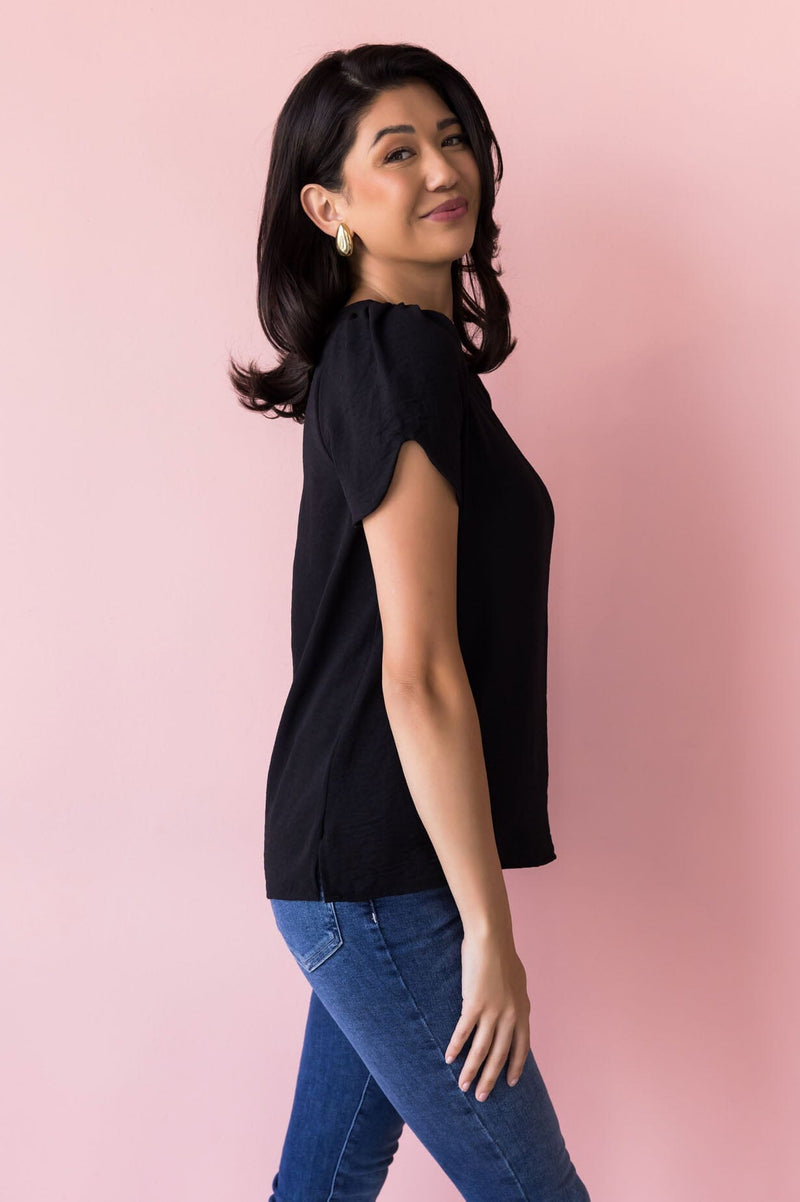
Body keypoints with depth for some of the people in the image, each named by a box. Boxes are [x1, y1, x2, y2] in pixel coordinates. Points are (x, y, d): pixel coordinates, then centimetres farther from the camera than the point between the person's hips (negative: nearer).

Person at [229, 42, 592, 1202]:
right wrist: (489, 925, -16)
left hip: (351, 869, 9)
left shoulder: (374, 354, 15)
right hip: (380, 876, -9)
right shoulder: (405, 358, -15)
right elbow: (419, 673, -20)